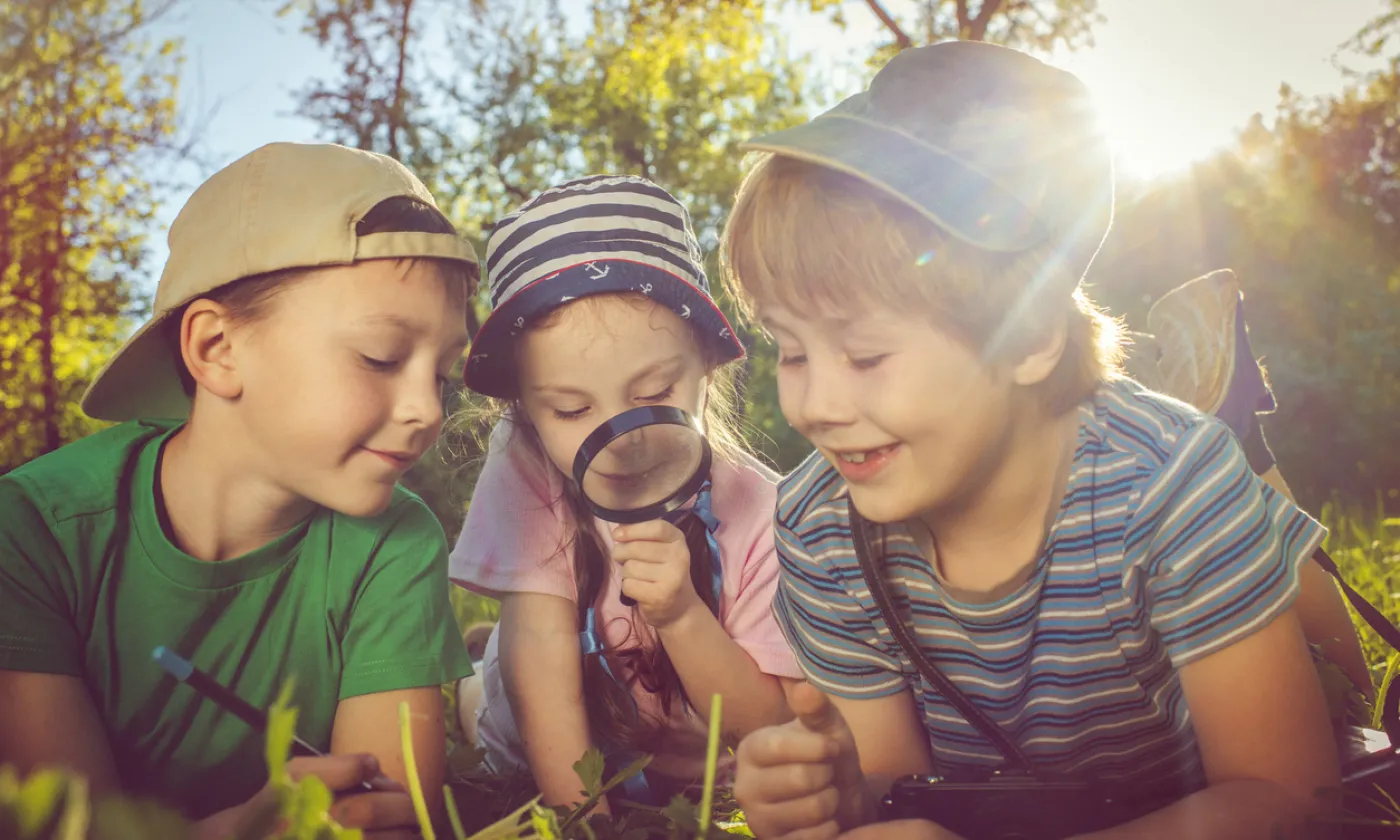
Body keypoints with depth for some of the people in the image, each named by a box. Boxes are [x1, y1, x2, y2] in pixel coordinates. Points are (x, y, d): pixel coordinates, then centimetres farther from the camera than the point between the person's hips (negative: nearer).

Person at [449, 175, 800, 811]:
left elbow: (766, 727, -15)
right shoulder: (525, 468, -17)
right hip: (535, 774, 1)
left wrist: (681, 614, -30)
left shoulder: (752, 507, -18)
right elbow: (542, 645, -20)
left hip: (698, 785, 0)